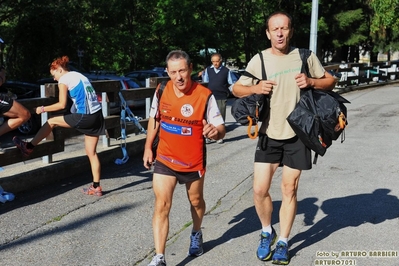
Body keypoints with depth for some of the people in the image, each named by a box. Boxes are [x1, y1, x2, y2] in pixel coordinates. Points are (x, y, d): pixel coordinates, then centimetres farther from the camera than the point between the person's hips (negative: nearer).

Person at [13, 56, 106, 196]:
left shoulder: (64, 80, -2)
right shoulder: (79, 75, 22)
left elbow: (62, 105, -6)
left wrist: (43, 109, 4)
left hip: (85, 117, -8)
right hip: (97, 115, 8)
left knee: (52, 122, 11)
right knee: (91, 152, 11)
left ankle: (28, 147, 24)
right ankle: (96, 187, 12)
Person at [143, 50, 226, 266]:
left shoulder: (204, 95, -19)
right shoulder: (161, 91, -8)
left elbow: (221, 129, -18)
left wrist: (215, 131, -41)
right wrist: (148, 147, 12)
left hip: (193, 161, -1)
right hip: (165, 159, 1)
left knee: (196, 201, 20)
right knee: (161, 205, -8)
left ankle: (196, 234, 50)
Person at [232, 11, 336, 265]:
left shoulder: (305, 56, -3)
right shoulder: (259, 60, -4)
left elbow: (331, 81, 6)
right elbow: (236, 89, 4)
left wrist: (311, 82, -15)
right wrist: (255, 88, -18)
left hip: (297, 134, 0)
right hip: (269, 134, 1)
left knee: (289, 190, 7)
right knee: (260, 189, -1)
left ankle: (283, 243, 23)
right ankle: (267, 232, 26)